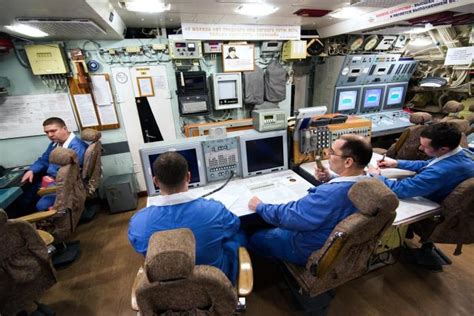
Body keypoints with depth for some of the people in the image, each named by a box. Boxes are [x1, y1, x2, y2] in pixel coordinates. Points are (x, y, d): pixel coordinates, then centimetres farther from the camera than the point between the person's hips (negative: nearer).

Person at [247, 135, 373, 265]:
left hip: (312, 250, -8)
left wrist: (260, 207, -14)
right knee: (273, 228, 25)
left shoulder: (331, 194, -40)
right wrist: (328, 181, -6)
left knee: (255, 239, 11)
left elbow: (290, 216, -30)